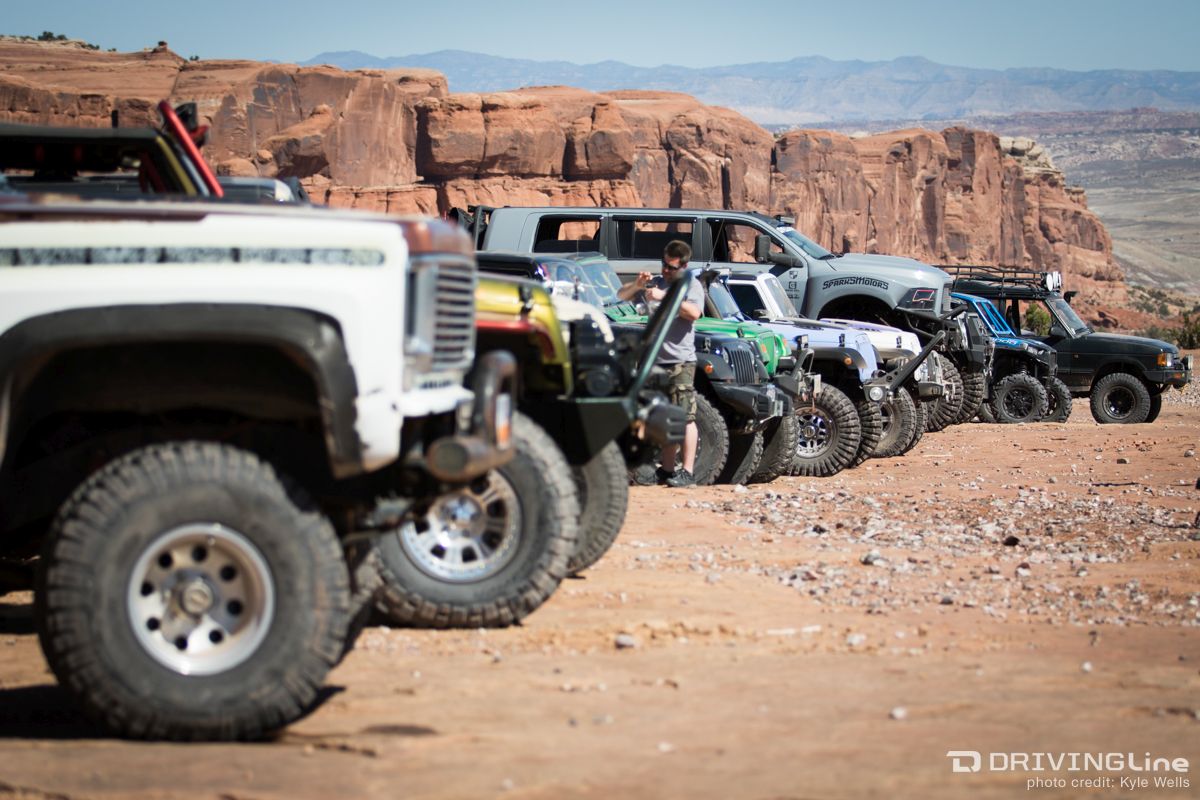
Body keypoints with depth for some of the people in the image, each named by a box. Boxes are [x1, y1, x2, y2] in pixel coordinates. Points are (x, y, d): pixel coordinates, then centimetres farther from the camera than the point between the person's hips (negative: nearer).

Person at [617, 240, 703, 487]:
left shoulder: (691, 286, -1)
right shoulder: (655, 283, 16)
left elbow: (694, 312, -20)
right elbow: (622, 295, 16)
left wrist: (664, 297, -22)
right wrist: (637, 285, -5)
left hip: (680, 361, -7)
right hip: (656, 360, 7)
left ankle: (688, 471, -11)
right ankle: (668, 470, 18)